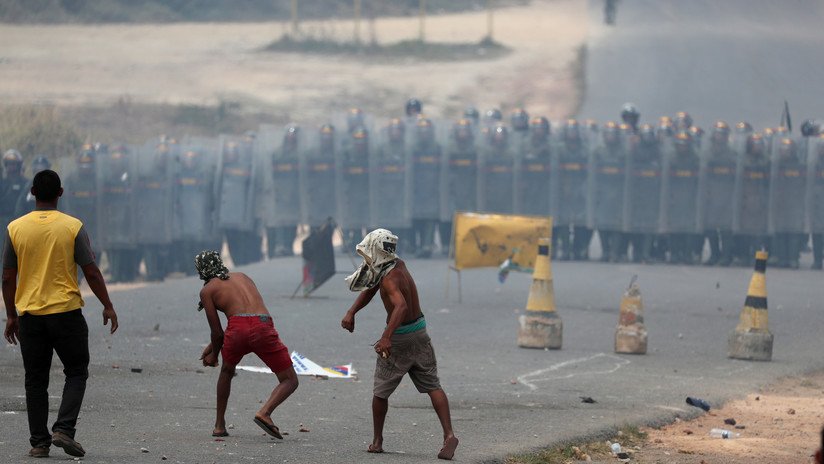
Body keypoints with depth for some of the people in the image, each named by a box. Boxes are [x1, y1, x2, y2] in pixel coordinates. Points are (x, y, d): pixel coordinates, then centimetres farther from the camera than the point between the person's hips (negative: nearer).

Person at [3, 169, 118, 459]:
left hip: (29, 315, 2)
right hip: (66, 313, -2)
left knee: (35, 381, 9)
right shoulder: (72, 227, -6)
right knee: (76, 373, 10)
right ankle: (64, 429, -7)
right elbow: (91, 272, -4)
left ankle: (39, 442, 7)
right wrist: (107, 307, 7)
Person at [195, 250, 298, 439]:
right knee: (290, 381, 10)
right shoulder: (242, 277, 32)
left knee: (227, 372, 30)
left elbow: (217, 332, 16)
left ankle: (219, 426, 32)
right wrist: (213, 345, 45)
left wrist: (214, 354, 36)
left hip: (238, 329, -1)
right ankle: (264, 412, -15)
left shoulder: (207, 290, 18)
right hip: (263, 327, 1)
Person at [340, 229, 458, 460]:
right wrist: (351, 313, 2)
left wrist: (386, 337, -54)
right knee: (432, 386, 4)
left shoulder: (390, 278, -25)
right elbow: (370, 290, 11)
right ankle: (449, 435, -9)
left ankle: (377, 441, 19)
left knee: (381, 392, 9)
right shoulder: (398, 264, 2)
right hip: (420, 333, 8)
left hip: (400, 337, -8)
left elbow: (401, 306, -43)